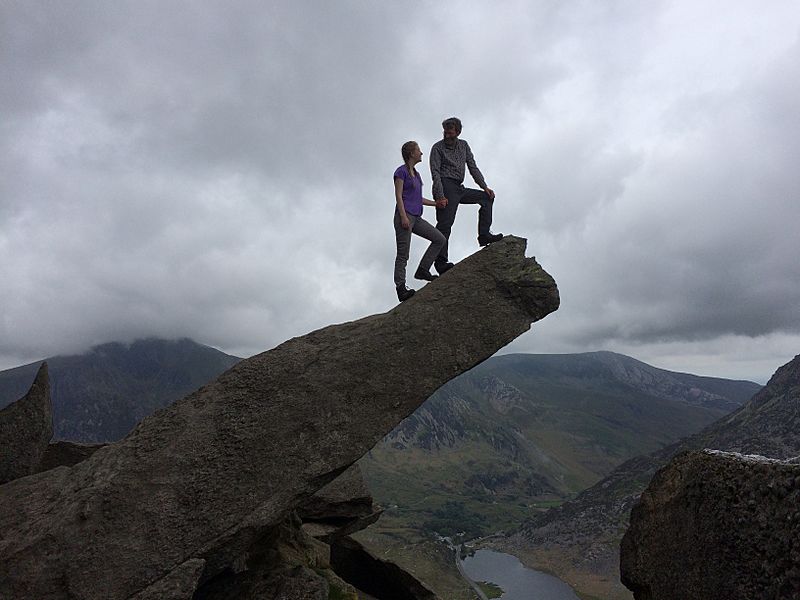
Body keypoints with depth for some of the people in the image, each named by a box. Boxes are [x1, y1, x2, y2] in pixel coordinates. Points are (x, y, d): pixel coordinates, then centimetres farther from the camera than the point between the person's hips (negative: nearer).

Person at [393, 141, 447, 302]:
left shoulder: (415, 174, 22)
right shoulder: (401, 171, -3)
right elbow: (398, 195, -10)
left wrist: (437, 203, 26)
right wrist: (403, 216, -18)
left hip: (416, 217, 8)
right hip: (405, 216, -8)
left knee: (440, 240, 0)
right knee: (403, 254, -10)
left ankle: (422, 270, 0)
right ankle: (401, 288, -9)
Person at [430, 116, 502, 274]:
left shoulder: (463, 145, 17)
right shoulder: (437, 148, -1)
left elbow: (472, 167, 16)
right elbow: (435, 173, -11)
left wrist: (484, 186, 4)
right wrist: (440, 196, -24)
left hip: (459, 188, 7)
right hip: (446, 186, -7)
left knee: (487, 197, 8)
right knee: (445, 223, -17)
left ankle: (484, 235, -2)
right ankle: (440, 261, -23)